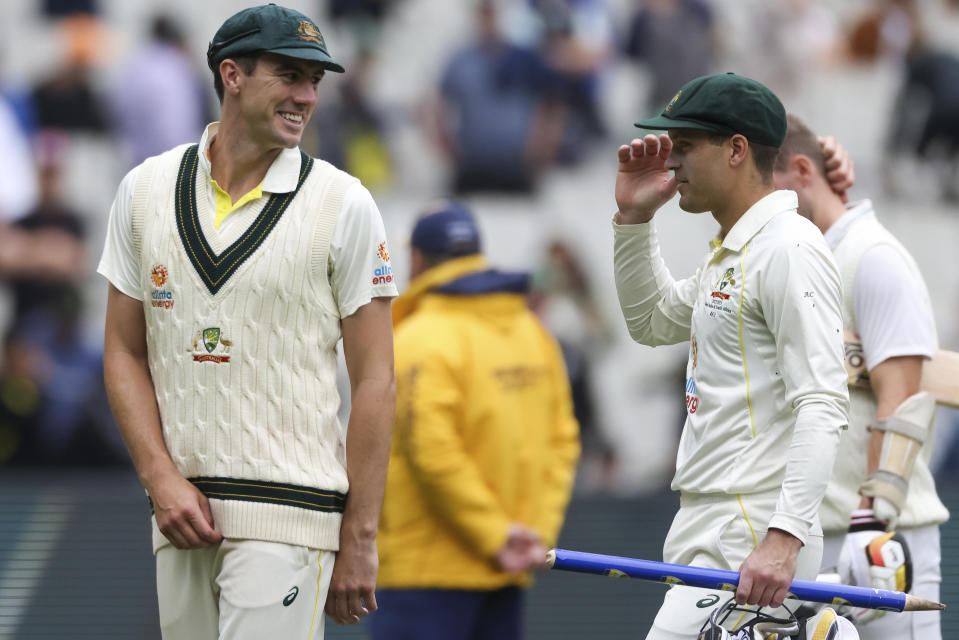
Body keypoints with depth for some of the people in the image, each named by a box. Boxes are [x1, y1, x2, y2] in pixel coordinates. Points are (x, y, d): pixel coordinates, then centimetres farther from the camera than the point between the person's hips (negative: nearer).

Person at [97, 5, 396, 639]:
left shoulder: (343, 204, -1)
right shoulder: (146, 190, 9)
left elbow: (374, 379, -1)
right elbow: (125, 353, 11)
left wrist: (358, 539, -6)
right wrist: (161, 479, -4)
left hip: (288, 515, -4)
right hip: (182, 512, 4)